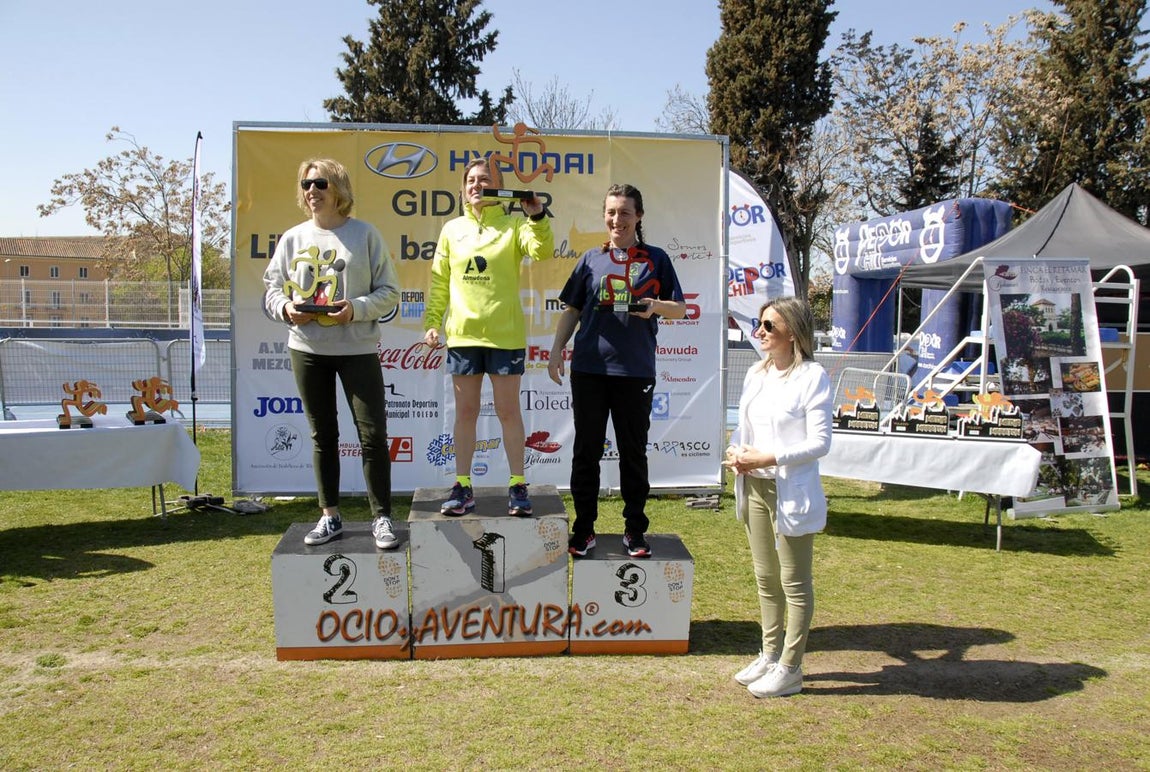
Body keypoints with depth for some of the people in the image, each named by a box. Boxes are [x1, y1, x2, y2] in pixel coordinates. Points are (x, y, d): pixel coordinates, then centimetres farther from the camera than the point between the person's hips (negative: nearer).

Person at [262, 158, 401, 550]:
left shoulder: (365, 234, 0)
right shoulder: (292, 238, 9)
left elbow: (389, 291, -1)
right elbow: (272, 289, 12)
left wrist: (357, 308, -17)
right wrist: (286, 307, -10)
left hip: (357, 348, -3)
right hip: (306, 349, 4)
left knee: (373, 433, -4)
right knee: (322, 434, 11)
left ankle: (381, 518, 8)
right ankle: (330, 516, 23)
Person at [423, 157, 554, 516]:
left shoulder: (514, 225, 1)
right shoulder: (452, 229, 10)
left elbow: (543, 250, -17)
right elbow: (439, 282, 11)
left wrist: (538, 217, -32)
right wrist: (432, 321, 4)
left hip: (505, 334, -3)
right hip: (462, 334, 3)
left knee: (508, 410, 4)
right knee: (465, 412, 8)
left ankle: (517, 486, 13)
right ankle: (463, 487, 17)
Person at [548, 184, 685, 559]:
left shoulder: (656, 259, 7)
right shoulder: (592, 259, 11)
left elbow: (680, 309, 8)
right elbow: (572, 309, 14)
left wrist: (655, 305, -13)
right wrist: (556, 350, 4)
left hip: (635, 371, -1)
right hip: (589, 368, 2)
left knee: (633, 451, 7)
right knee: (586, 450, 6)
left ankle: (635, 530, 19)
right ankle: (583, 528, 16)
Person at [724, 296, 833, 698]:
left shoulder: (813, 376, -13)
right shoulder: (756, 373, 9)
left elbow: (820, 442, -16)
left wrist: (767, 458, -21)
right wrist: (735, 452, -5)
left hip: (792, 492, -7)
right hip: (755, 487, 7)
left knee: (794, 583, 6)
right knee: (765, 577, 18)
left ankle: (789, 669, 18)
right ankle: (770, 655, 33)